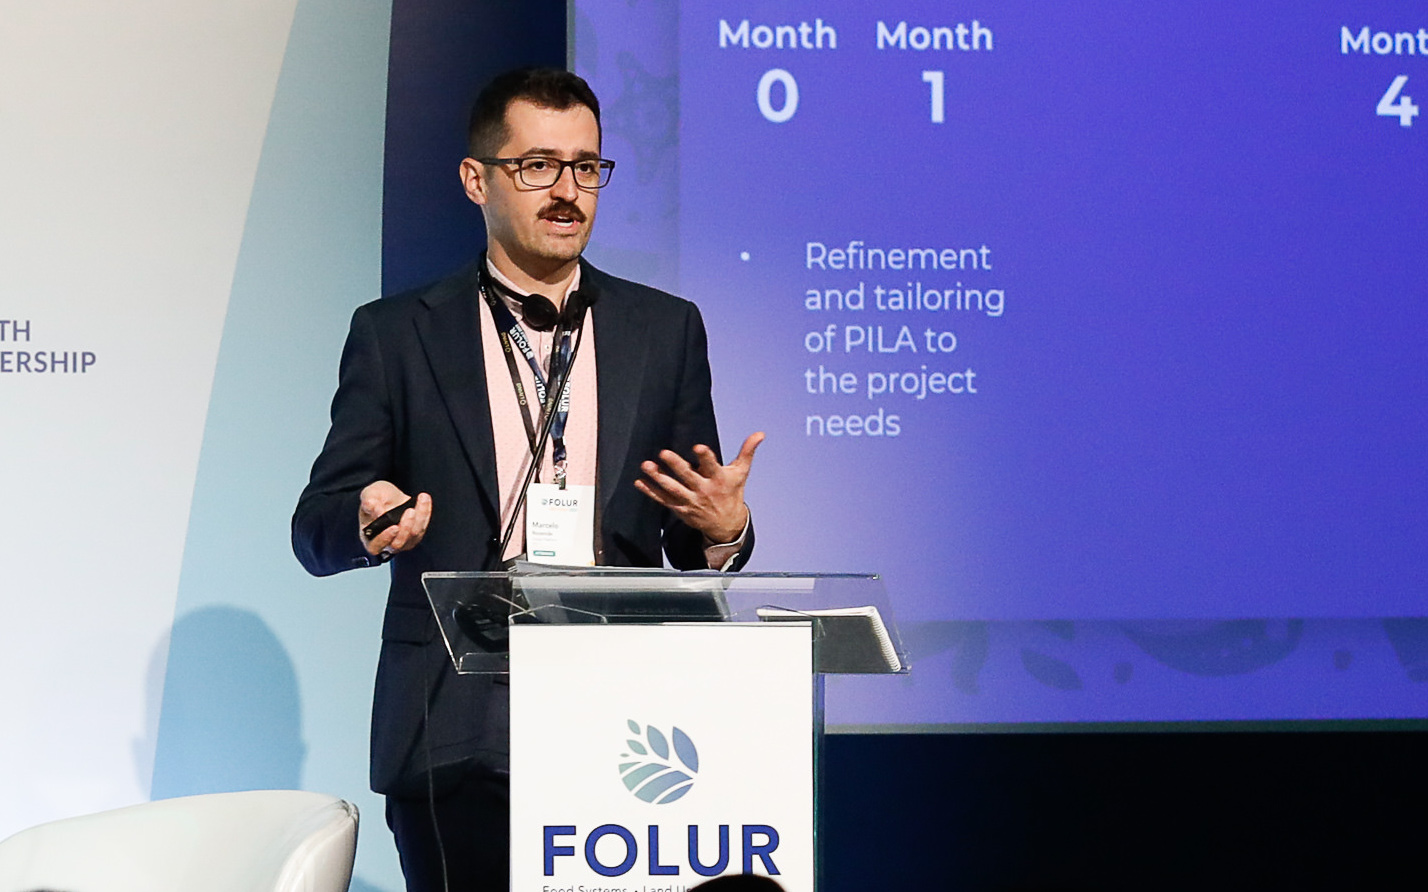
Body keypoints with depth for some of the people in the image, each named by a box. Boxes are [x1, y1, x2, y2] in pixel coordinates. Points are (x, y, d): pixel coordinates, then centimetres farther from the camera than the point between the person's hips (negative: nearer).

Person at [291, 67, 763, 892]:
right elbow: (317, 528, 5)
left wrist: (722, 529, -10)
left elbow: (693, 548, 13)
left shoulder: (667, 330, 12)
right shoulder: (398, 335, 7)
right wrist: (369, 520, -18)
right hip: (458, 743, -1)